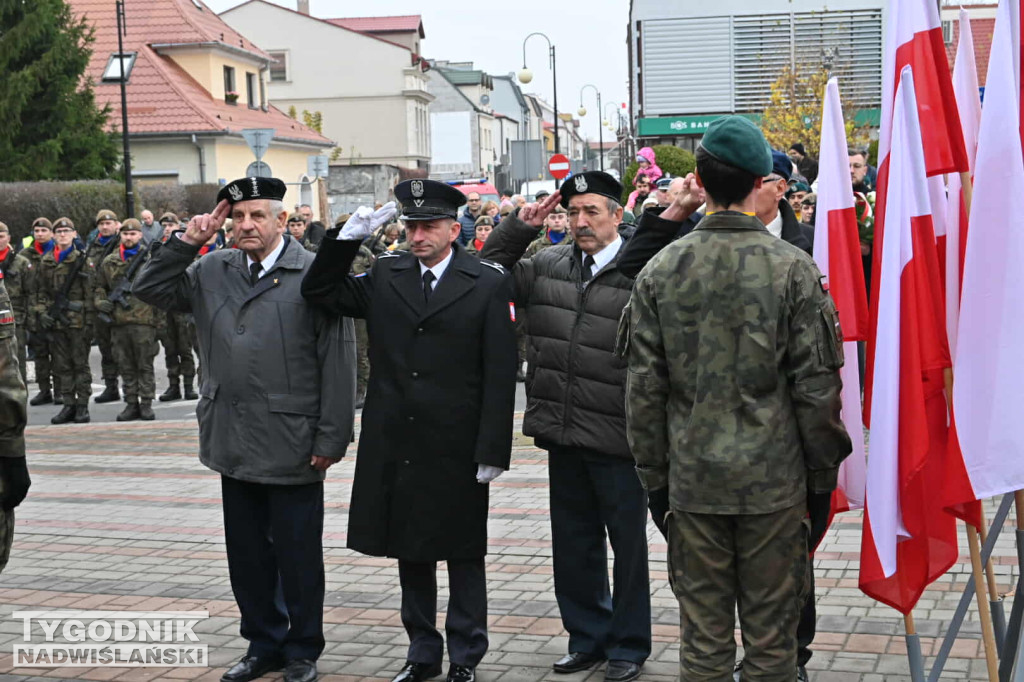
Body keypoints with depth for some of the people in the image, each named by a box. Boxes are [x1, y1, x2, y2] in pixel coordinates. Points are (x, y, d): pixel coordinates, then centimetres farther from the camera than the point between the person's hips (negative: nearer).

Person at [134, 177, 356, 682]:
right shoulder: (212, 270, 7)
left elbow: (337, 361, -9)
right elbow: (148, 290, 10)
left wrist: (332, 437, -12)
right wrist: (186, 242, -2)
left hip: (293, 445, -5)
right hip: (234, 441, 5)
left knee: (298, 555, 7)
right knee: (247, 551, 15)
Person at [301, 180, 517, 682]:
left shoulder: (488, 283, -5)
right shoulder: (385, 275, 6)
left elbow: (500, 373, -7)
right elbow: (319, 293, 10)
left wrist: (492, 450, -12)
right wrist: (349, 237, -3)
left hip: (456, 451, -4)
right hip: (395, 447, 4)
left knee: (463, 556, 8)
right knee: (410, 552, 13)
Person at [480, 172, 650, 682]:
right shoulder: (547, 265, 6)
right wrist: (518, 227, 3)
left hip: (617, 436, -6)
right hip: (562, 432, 6)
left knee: (628, 544, 9)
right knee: (573, 542, 17)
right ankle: (588, 636, 33)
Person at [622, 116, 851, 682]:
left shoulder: (660, 271, -1)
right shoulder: (793, 268, -8)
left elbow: (643, 390, 1)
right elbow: (816, 386, -7)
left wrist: (654, 477, 10)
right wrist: (823, 474, 4)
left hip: (692, 481, 2)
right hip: (774, 484, -2)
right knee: (771, 635, 8)